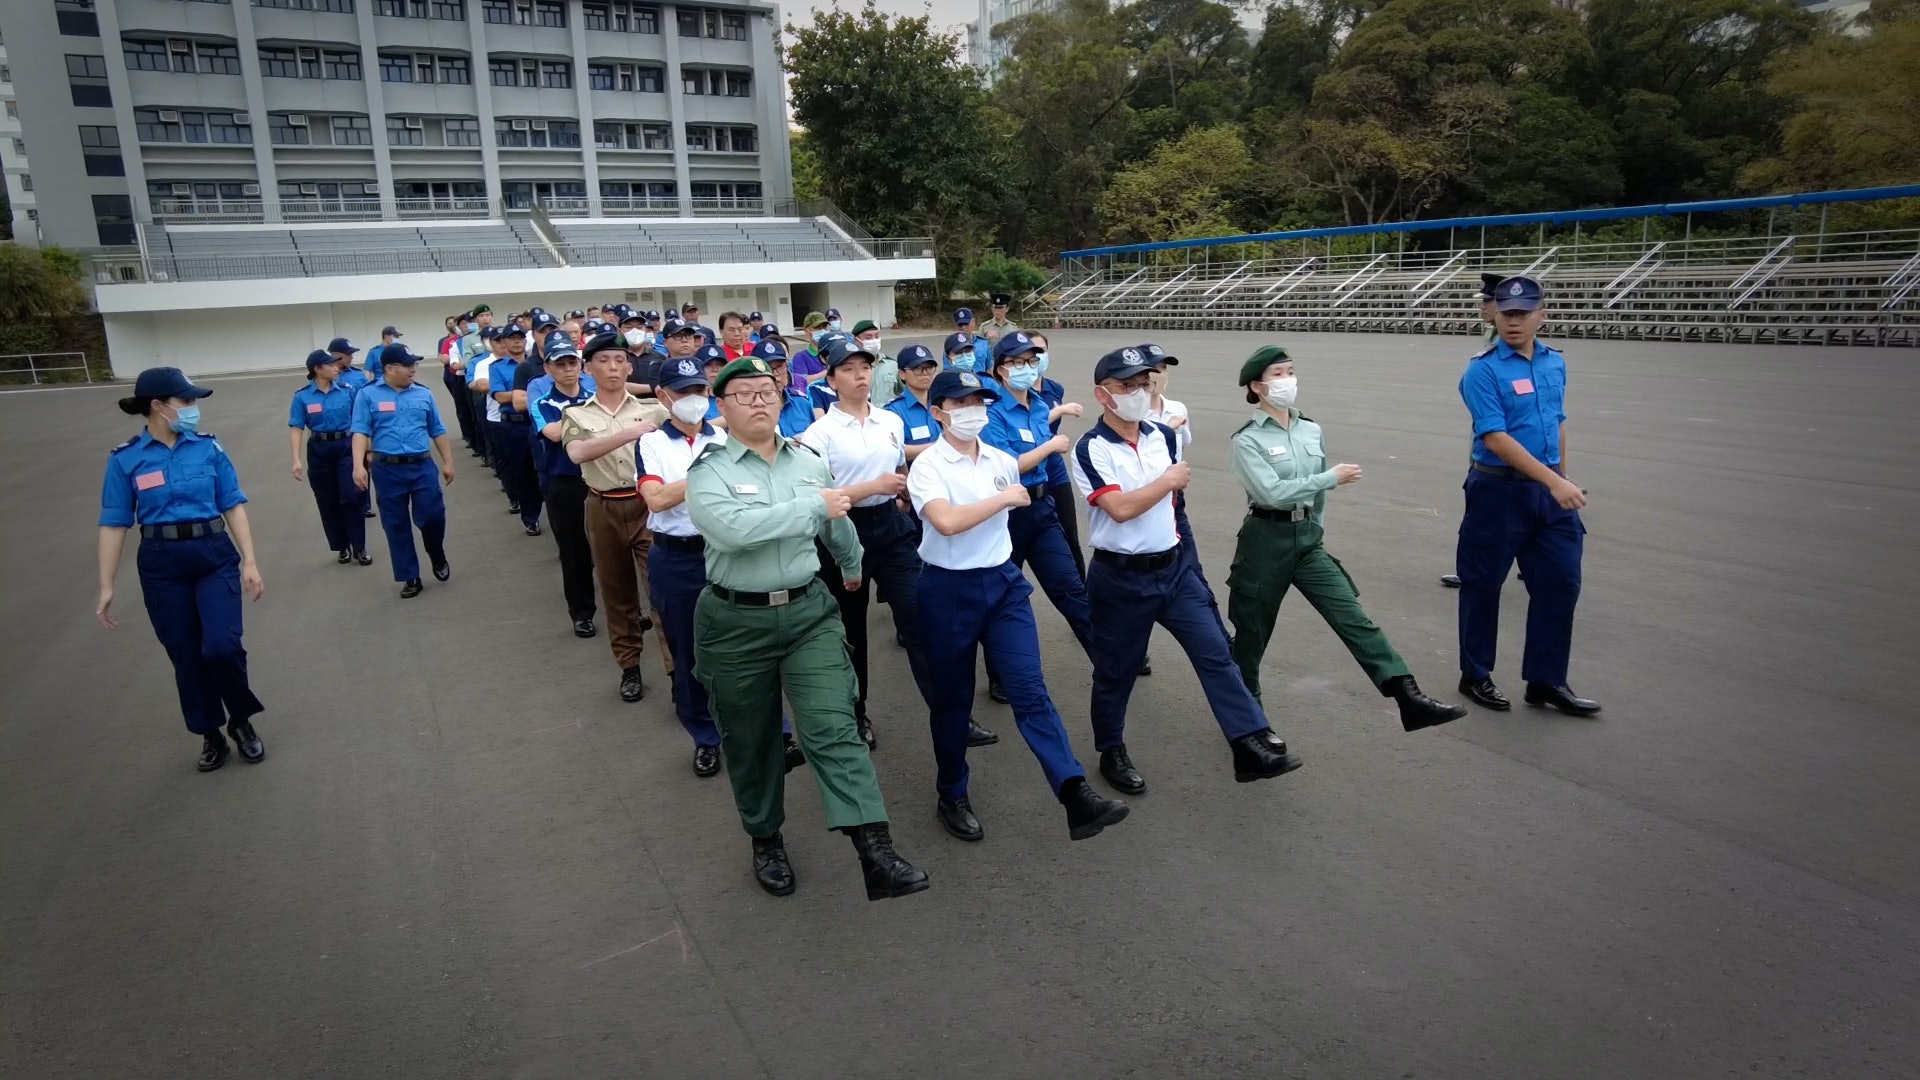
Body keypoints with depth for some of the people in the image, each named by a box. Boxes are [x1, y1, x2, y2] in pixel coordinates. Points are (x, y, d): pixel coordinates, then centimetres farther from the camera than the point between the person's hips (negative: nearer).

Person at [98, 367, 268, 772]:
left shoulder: (209, 447, -1)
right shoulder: (125, 459, -3)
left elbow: (233, 506, 0)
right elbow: (114, 523, -1)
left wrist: (250, 561, -5)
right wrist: (107, 586, -2)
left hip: (215, 557, 0)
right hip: (162, 566, 0)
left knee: (222, 645, -14)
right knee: (187, 658, 8)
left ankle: (242, 721, 12)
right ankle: (211, 736, 26)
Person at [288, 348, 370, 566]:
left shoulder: (346, 391, -1)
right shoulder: (302, 397, -5)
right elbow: (296, 428, -6)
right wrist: (297, 459, -13)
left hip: (346, 447, 0)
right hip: (319, 450, 0)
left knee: (351, 497, -8)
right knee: (328, 502, 9)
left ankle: (359, 548, 2)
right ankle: (342, 547, 22)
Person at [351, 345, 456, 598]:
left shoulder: (424, 394, 9)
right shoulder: (368, 396, 1)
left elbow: (438, 432, 12)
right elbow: (361, 432, -7)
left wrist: (448, 463, 9)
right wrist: (359, 466, -17)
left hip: (422, 467, 1)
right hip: (387, 470, -1)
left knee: (432, 517, -7)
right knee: (396, 526, 5)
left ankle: (438, 557, 23)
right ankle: (410, 578, 16)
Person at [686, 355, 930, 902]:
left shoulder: (808, 460, 6)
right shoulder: (707, 470, -8)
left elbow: (837, 523, 25)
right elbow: (732, 529, -29)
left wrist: (852, 566, 40)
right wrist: (815, 505, -23)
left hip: (809, 611, 2)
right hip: (736, 622, -2)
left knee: (833, 729, -10)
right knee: (750, 742, 13)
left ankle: (877, 855, -15)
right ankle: (766, 841, 35)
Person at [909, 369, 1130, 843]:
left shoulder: (1004, 462, 6)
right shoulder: (927, 466, -11)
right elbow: (947, 521, -28)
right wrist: (1004, 498, -19)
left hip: (1004, 582, 4)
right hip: (949, 591, -3)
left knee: (1031, 689, -7)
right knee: (952, 697, 9)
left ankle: (1076, 796, -14)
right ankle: (952, 796, 27)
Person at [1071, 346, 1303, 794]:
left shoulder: (1164, 437, 4)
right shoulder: (1090, 450, -15)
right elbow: (1120, 508, -26)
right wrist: (1169, 480, -16)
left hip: (1174, 568, 5)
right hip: (1120, 578, -5)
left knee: (1217, 654, 1)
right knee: (1116, 671, 9)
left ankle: (1252, 747, 4)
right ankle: (1112, 752, 28)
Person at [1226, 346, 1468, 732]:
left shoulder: (1312, 431, 7)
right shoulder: (1246, 440, -11)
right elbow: (1272, 492, -23)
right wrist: (1332, 477, -19)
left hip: (1308, 538, 5)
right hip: (1266, 540, -4)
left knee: (1353, 617, -6)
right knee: (1253, 630, 9)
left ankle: (1409, 699, -13)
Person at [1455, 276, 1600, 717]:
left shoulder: (1555, 362, 8)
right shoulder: (1483, 370, -14)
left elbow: (1558, 423, 18)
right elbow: (1496, 437, -21)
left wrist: (1562, 479, 17)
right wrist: (1553, 481, -25)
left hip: (1550, 490, 6)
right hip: (1499, 490, -6)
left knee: (1560, 582, 6)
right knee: (1483, 584, 5)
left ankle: (1546, 681, 18)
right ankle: (1475, 676, 21)